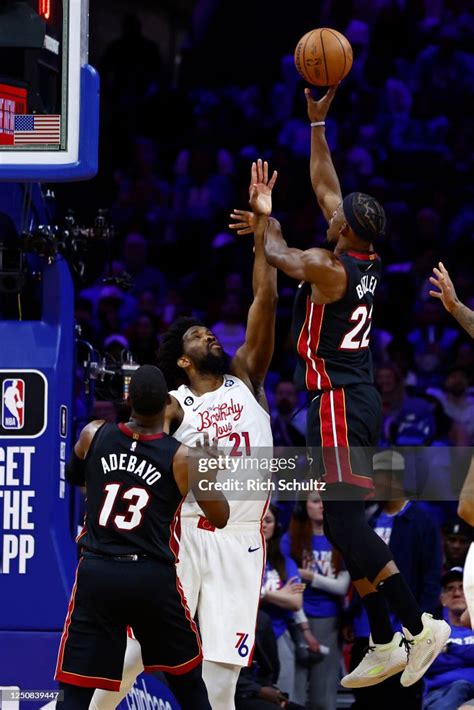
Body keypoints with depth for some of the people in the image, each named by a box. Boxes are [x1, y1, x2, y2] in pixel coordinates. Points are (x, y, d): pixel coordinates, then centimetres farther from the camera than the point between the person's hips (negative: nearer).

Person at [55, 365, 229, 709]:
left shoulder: (94, 435, 1)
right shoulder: (182, 458, -6)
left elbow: (73, 476, 22)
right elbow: (220, 518, 5)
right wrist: (210, 469, 20)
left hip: (96, 574, 1)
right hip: (153, 578, -1)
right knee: (188, 681, 20)